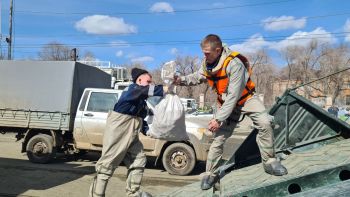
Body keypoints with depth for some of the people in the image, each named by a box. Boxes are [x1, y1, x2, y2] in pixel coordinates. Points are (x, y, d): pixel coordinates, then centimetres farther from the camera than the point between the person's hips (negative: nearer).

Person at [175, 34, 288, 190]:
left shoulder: (234, 64, -32)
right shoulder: (207, 63, -11)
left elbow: (233, 96, -32)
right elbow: (197, 77, 9)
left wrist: (218, 119, -30)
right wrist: (181, 80, -11)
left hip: (245, 98, -4)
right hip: (226, 102, 4)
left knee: (264, 123, -25)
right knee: (218, 137, -1)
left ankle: (269, 162, -6)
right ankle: (211, 173, 12)